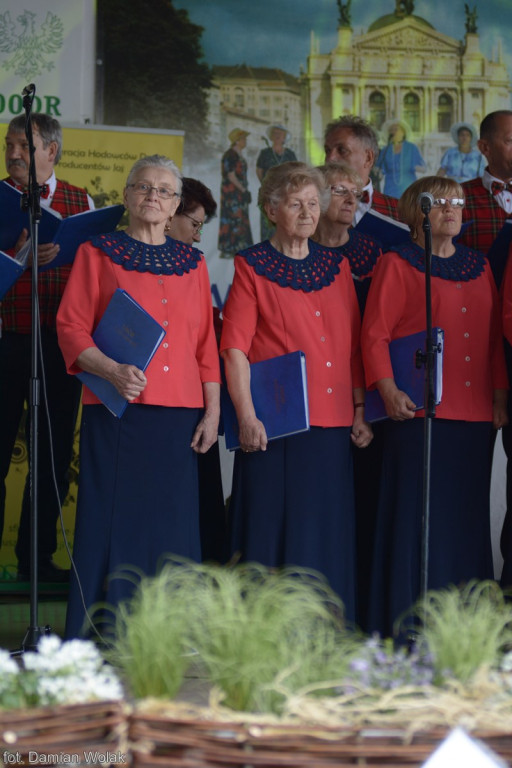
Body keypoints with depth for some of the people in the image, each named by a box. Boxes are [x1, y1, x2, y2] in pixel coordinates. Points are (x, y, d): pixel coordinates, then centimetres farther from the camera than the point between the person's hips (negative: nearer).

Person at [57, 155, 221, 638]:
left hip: (179, 414, 3)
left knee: (170, 524, 2)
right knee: (113, 521, -5)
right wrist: (113, 371, -18)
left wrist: (212, 410, 5)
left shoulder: (192, 263, 16)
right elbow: (71, 327, -2)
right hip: (116, 412, -3)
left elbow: (207, 344, 15)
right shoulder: (98, 253, 7)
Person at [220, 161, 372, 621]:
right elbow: (234, 348, -5)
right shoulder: (252, 266, 2)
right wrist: (246, 416, -14)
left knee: (328, 530, 5)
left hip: (333, 423, 4)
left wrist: (360, 410, 7)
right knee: (274, 527, -4)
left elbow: (353, 345, 15)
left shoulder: (336, 266, 16)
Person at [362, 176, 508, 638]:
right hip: (418, 411, -5)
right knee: (416, 514, -5)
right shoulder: (397, 265, 2)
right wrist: (388, 389, -16)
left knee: (468, 515, 5)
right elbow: (375, 334, -4)